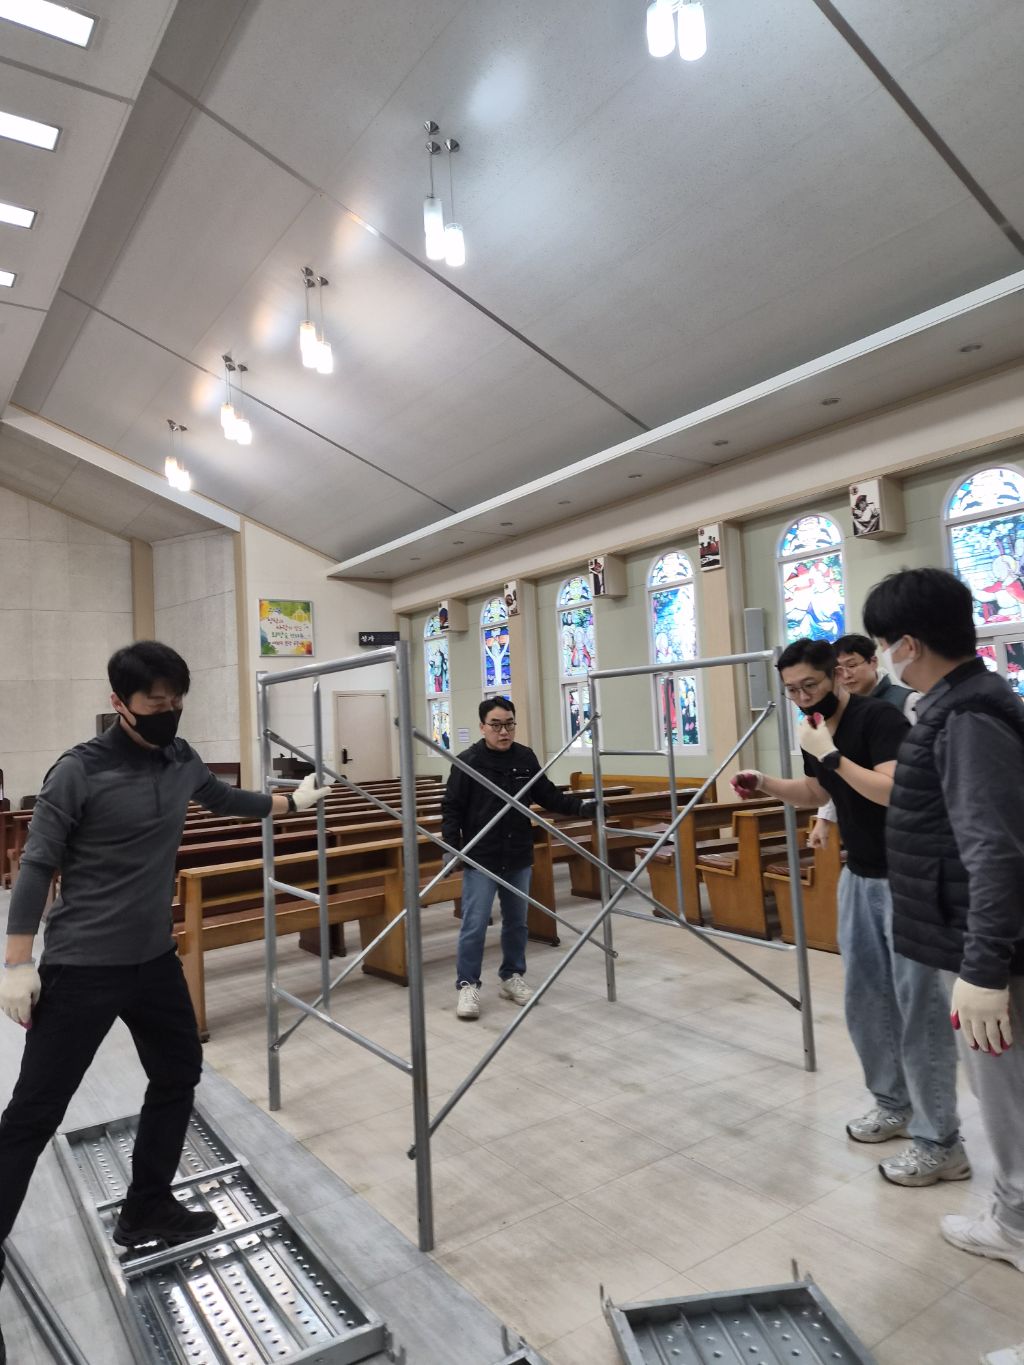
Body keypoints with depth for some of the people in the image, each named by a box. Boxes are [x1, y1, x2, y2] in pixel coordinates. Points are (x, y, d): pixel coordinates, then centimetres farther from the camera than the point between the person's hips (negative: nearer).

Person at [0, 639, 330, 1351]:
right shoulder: (79, 772, -17)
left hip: (155, 958, 7)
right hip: (81, 969, -7)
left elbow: (226, 799, 20)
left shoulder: (182, 760, 0)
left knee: (178, 1074, 18)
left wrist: (292, 801, 27)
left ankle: (146, 1210, 37)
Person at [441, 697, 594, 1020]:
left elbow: (547, 795, 8)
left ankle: (512, 977, 31)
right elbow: (452, 808, -8)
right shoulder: (467, 761, -12)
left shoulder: (526, 758, 0)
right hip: (480, 858, -4)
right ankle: (467, 985, 12)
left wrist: (580, 806, -2)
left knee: (516, 921, 15)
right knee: (474, 924, -2)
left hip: (519, 856, 4)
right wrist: (450, 846, -15)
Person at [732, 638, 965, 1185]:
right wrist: (765, 784, 4)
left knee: (919, 1007, -2)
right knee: (864, 999, 14)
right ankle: (894, 1103, 33)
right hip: (860, 877, 8)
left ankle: (940, 1144, 10)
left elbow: (895, 791, -32)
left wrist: (830, 754, -31)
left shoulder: (878, 717, -20)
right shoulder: (816, 729, 4)